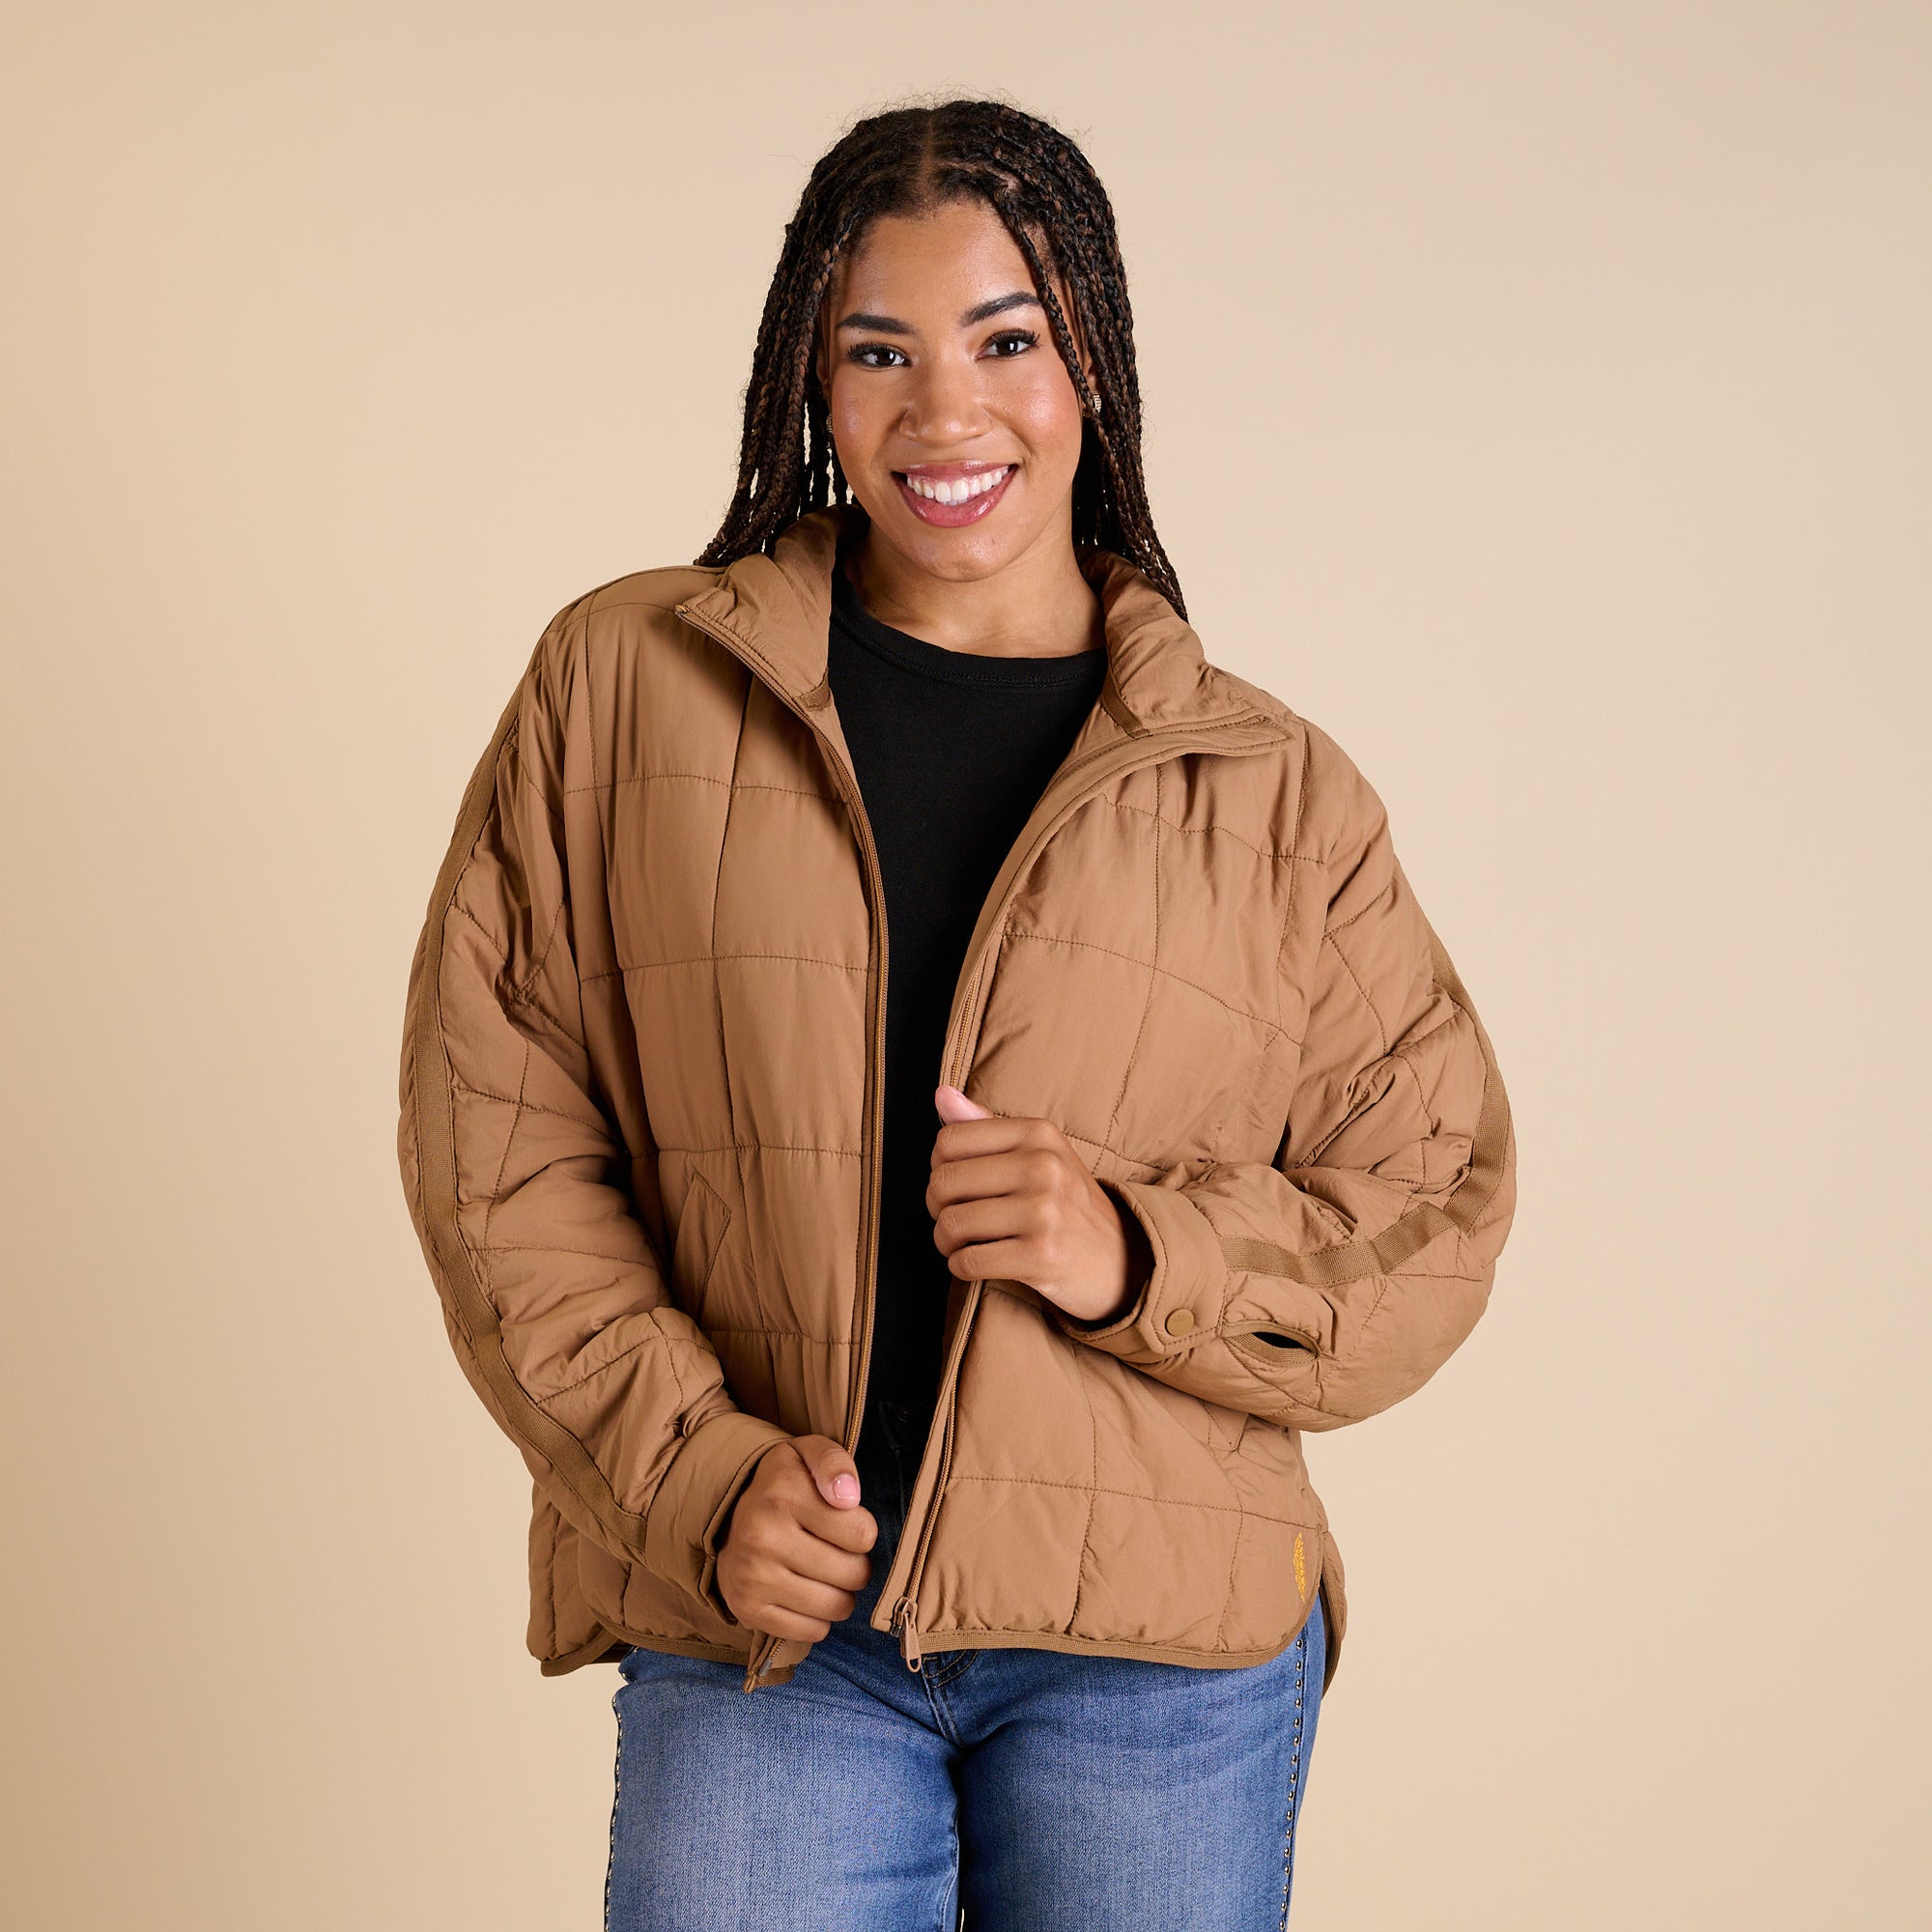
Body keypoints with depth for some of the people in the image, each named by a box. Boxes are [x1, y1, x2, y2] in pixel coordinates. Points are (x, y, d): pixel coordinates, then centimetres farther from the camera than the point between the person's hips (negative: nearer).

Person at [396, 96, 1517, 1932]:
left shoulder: (1277, 792, 4)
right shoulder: (622, 683, 4)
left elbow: (1431, 1225, 6)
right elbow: (490, 1137, 3)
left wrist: (1139, 1257, -13)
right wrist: (693, 1470, -8)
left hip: (1164, 1657, 1)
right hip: (757, 1641, 0)